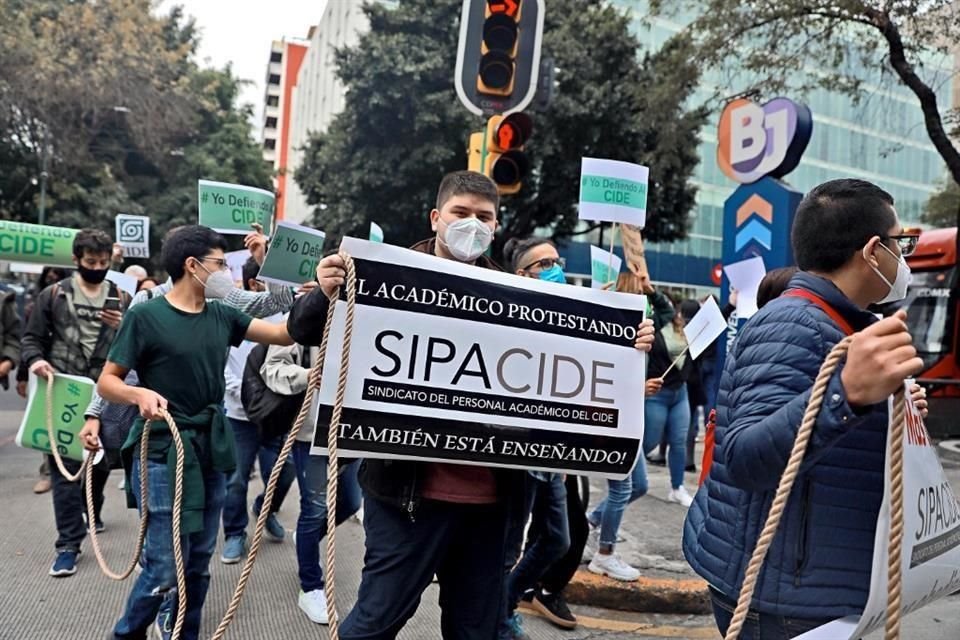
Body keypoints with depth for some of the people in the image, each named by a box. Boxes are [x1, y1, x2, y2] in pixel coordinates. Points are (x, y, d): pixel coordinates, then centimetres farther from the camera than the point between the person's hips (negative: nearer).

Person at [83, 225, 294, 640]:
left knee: (198, 564, 14)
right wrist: (139, 394, -27)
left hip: (210, 452, 6)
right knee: (167, 567, -3)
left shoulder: (222, 316, 6)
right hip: (163, 454, -6)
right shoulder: (146, 316, -9)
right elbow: (107, 381, -7)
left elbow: (283, 334, 2)